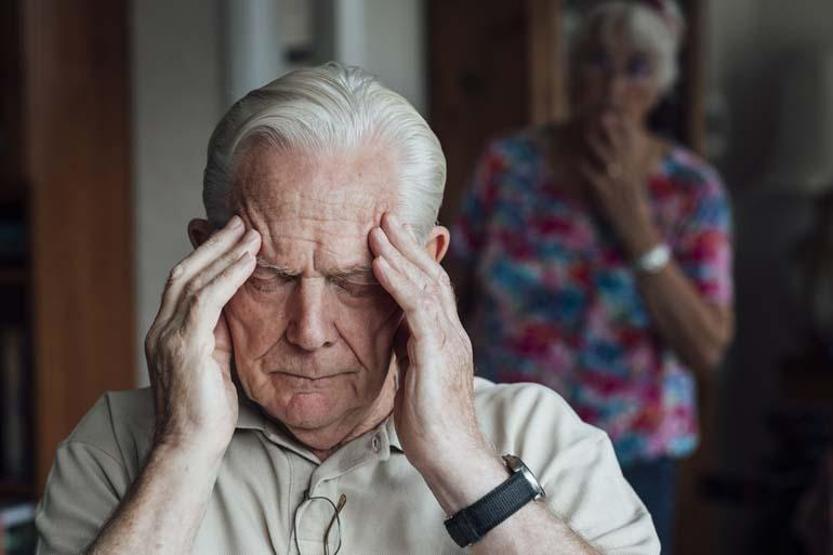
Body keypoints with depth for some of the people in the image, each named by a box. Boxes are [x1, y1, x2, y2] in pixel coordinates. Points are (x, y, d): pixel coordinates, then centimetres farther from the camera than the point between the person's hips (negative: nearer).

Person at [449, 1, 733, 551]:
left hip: (630, 460, 0)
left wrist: (635, 222, -18)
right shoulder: (510, 162, -5)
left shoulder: (693, 190, -7)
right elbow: (455, 299, 4)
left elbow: (707, 351, -13)